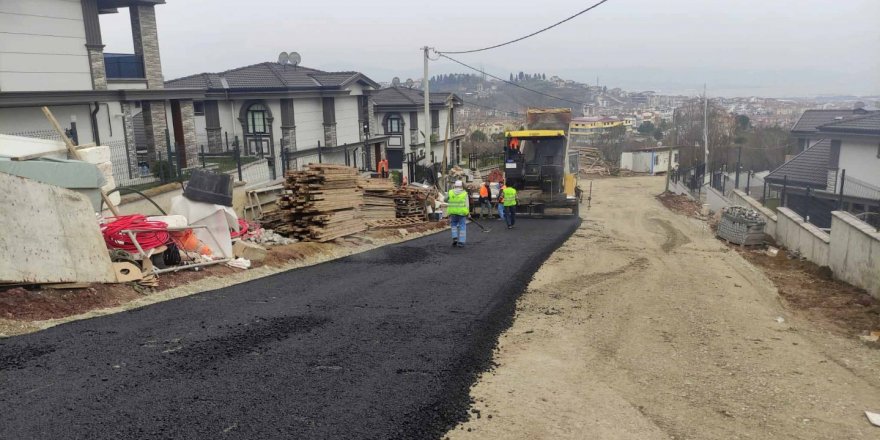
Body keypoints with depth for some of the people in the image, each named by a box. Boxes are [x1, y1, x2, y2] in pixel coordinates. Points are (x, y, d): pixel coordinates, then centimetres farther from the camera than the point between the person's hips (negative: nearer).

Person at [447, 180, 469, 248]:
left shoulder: (451, 192, 1)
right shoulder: (464, 193, -2)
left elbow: (446, 200, 13)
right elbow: (466, 204, -4)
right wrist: (467, 214, 5)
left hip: (453, 212, 1)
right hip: (462, 212, -1)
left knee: (454, 225, 20)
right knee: (462, 227, 6)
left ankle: (455, 238, 5)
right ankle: (461, 242, 2)